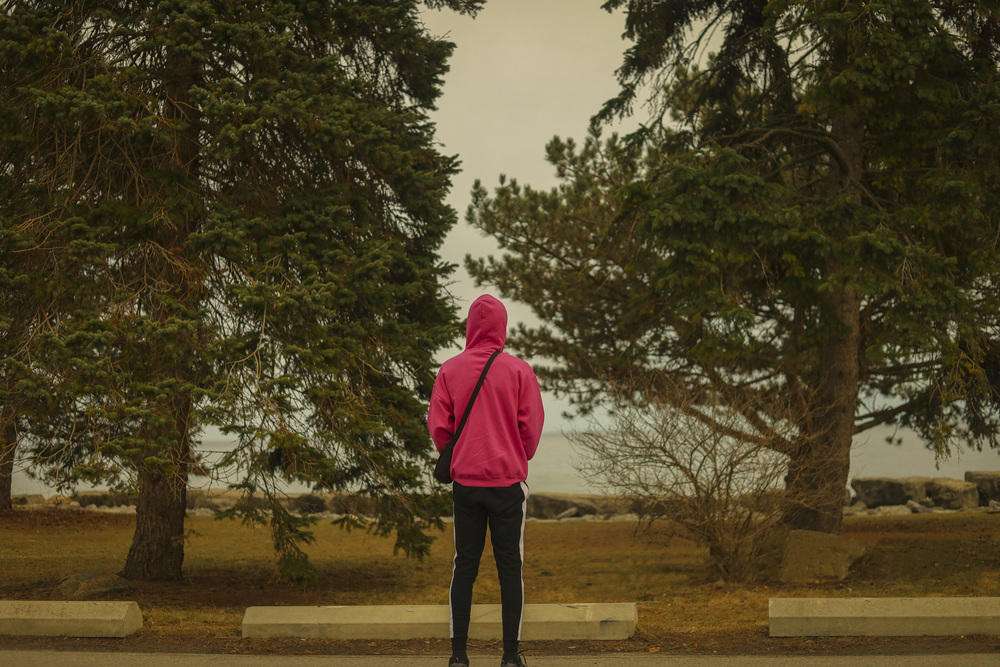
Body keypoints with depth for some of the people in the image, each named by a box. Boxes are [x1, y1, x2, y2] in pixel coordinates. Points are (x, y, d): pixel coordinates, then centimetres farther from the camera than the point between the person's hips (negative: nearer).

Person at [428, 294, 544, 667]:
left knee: (464, 565, 8)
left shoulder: (450, 370, -1)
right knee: (509, 565, 4)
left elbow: (438, 428, -2)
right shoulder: (519, 370, -4)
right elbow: (532, 426, -4)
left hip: (464, 480, 1)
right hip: (509, 479, -1)